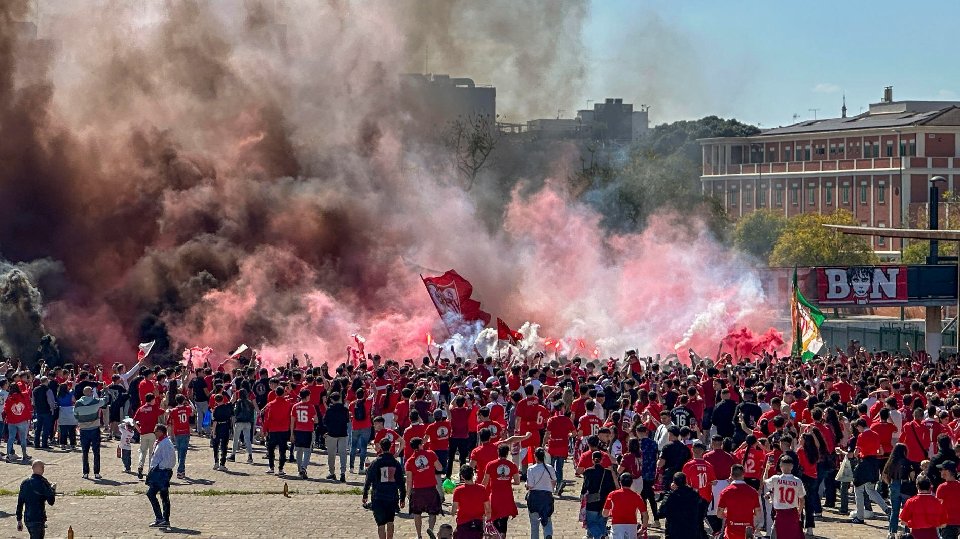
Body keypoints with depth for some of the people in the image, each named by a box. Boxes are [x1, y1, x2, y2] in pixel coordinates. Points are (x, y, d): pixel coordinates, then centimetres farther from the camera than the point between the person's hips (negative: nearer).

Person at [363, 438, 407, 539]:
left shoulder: (375, 463, -7)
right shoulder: (396, 463, 2)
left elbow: (368, 480, -2)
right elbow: (401, 482, 5)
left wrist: (365, 496, 9)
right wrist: (402, 498, 12)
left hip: (379, 498, -3)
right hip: (393, 498, 3)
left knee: (381, 523, -1)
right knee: (390, 521, 19)